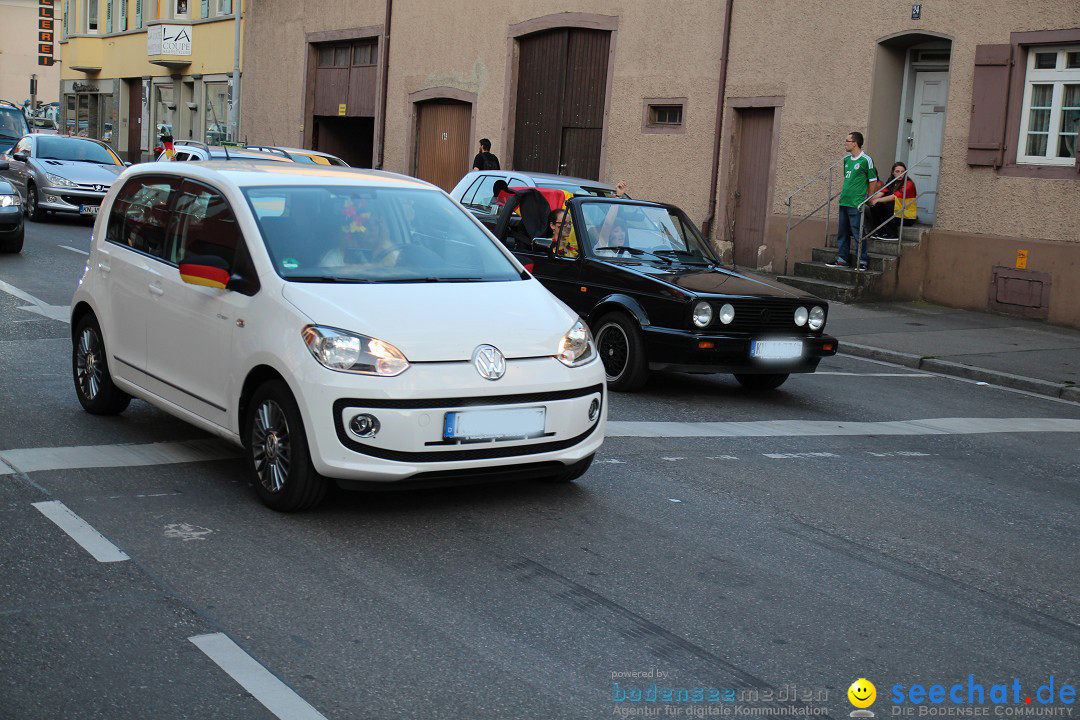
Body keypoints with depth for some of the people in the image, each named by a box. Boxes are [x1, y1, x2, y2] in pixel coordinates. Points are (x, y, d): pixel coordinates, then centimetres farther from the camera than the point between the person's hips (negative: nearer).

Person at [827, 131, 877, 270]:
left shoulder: (866, 160, -9)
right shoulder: (847, 159, 12)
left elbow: (873, 181, -5)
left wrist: (868, 200, -5)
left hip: (857, 203, -8)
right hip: (844, 202, 8)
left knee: (858, 233, -6)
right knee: (842, 232, 11)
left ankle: (863, 261, 1)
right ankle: (842, 259, 20)